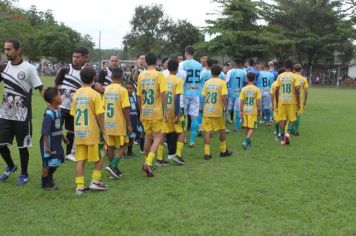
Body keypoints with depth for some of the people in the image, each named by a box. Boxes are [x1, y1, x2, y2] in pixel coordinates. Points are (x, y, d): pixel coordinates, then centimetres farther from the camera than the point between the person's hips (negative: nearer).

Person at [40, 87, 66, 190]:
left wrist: (63, 137, 24)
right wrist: (46, 146, -21)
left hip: (57, 142, 9)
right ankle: (45, 183, 22)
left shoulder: (58, 110, 4)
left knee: (57, 161, 18)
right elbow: (45, 132, -23)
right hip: (49, 143, -9)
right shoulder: (49, 113, -24)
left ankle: (49, 176, 41)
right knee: (47, 163, 6)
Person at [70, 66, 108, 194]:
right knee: (99, 157, 12)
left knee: (80, 160, 8)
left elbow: (73, 114, 9)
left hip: (78, 132, 5)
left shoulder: (76, 94, 6)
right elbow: (99, 115, -13)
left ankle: (80, 186, 9)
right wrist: (104, 132, -5)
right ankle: (95, 181, 13)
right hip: (91, 132, -5)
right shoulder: (95, 94, -11)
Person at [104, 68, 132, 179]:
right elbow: (125, 109, -16)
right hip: (119, 123, -6)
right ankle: (113, 165, -8)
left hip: (108, 123, 6)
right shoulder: (122, 90, -13)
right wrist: (129, 125, -10)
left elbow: (104, 106, 10)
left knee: (110, 146, 11)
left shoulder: (106, 89, 5)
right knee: (123, 146, 7)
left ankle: (114, 169, 19)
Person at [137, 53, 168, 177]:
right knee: (157, 138, 1)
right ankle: (148, 163, -15)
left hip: (145, 112, 5)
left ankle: (147, 162, 27)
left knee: (148, 137, 18)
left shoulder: (141, 75, 5)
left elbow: (139, 95, 9)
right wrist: (166, 110, -8)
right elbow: (162, 93, -15)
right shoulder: (159, 75, -8)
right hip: (156, 112, -5)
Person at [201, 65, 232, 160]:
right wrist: (226, 106, -1)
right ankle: (223, 151, 26)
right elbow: (224, 97, -12)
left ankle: (207, 153, -5)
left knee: (207, 131, 1)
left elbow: (204, 96, 4)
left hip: (207, 110, 2)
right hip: (218, 110, -2)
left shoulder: (207, 82, 5)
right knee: (222, 129, 16)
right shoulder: (222, 83, -4)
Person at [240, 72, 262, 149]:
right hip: (253, 111, -3)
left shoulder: (243, 89, 0)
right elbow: (258, 102, -7)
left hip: (245, 111, 3)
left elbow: (241, 101, 0)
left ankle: (248, 142, 27)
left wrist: (241, 111, 7)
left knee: (247, 127, 16)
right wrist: (259, 111, 3)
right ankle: (246, 141, -17)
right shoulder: (256, 89, -7)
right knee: (251, 128, 1)